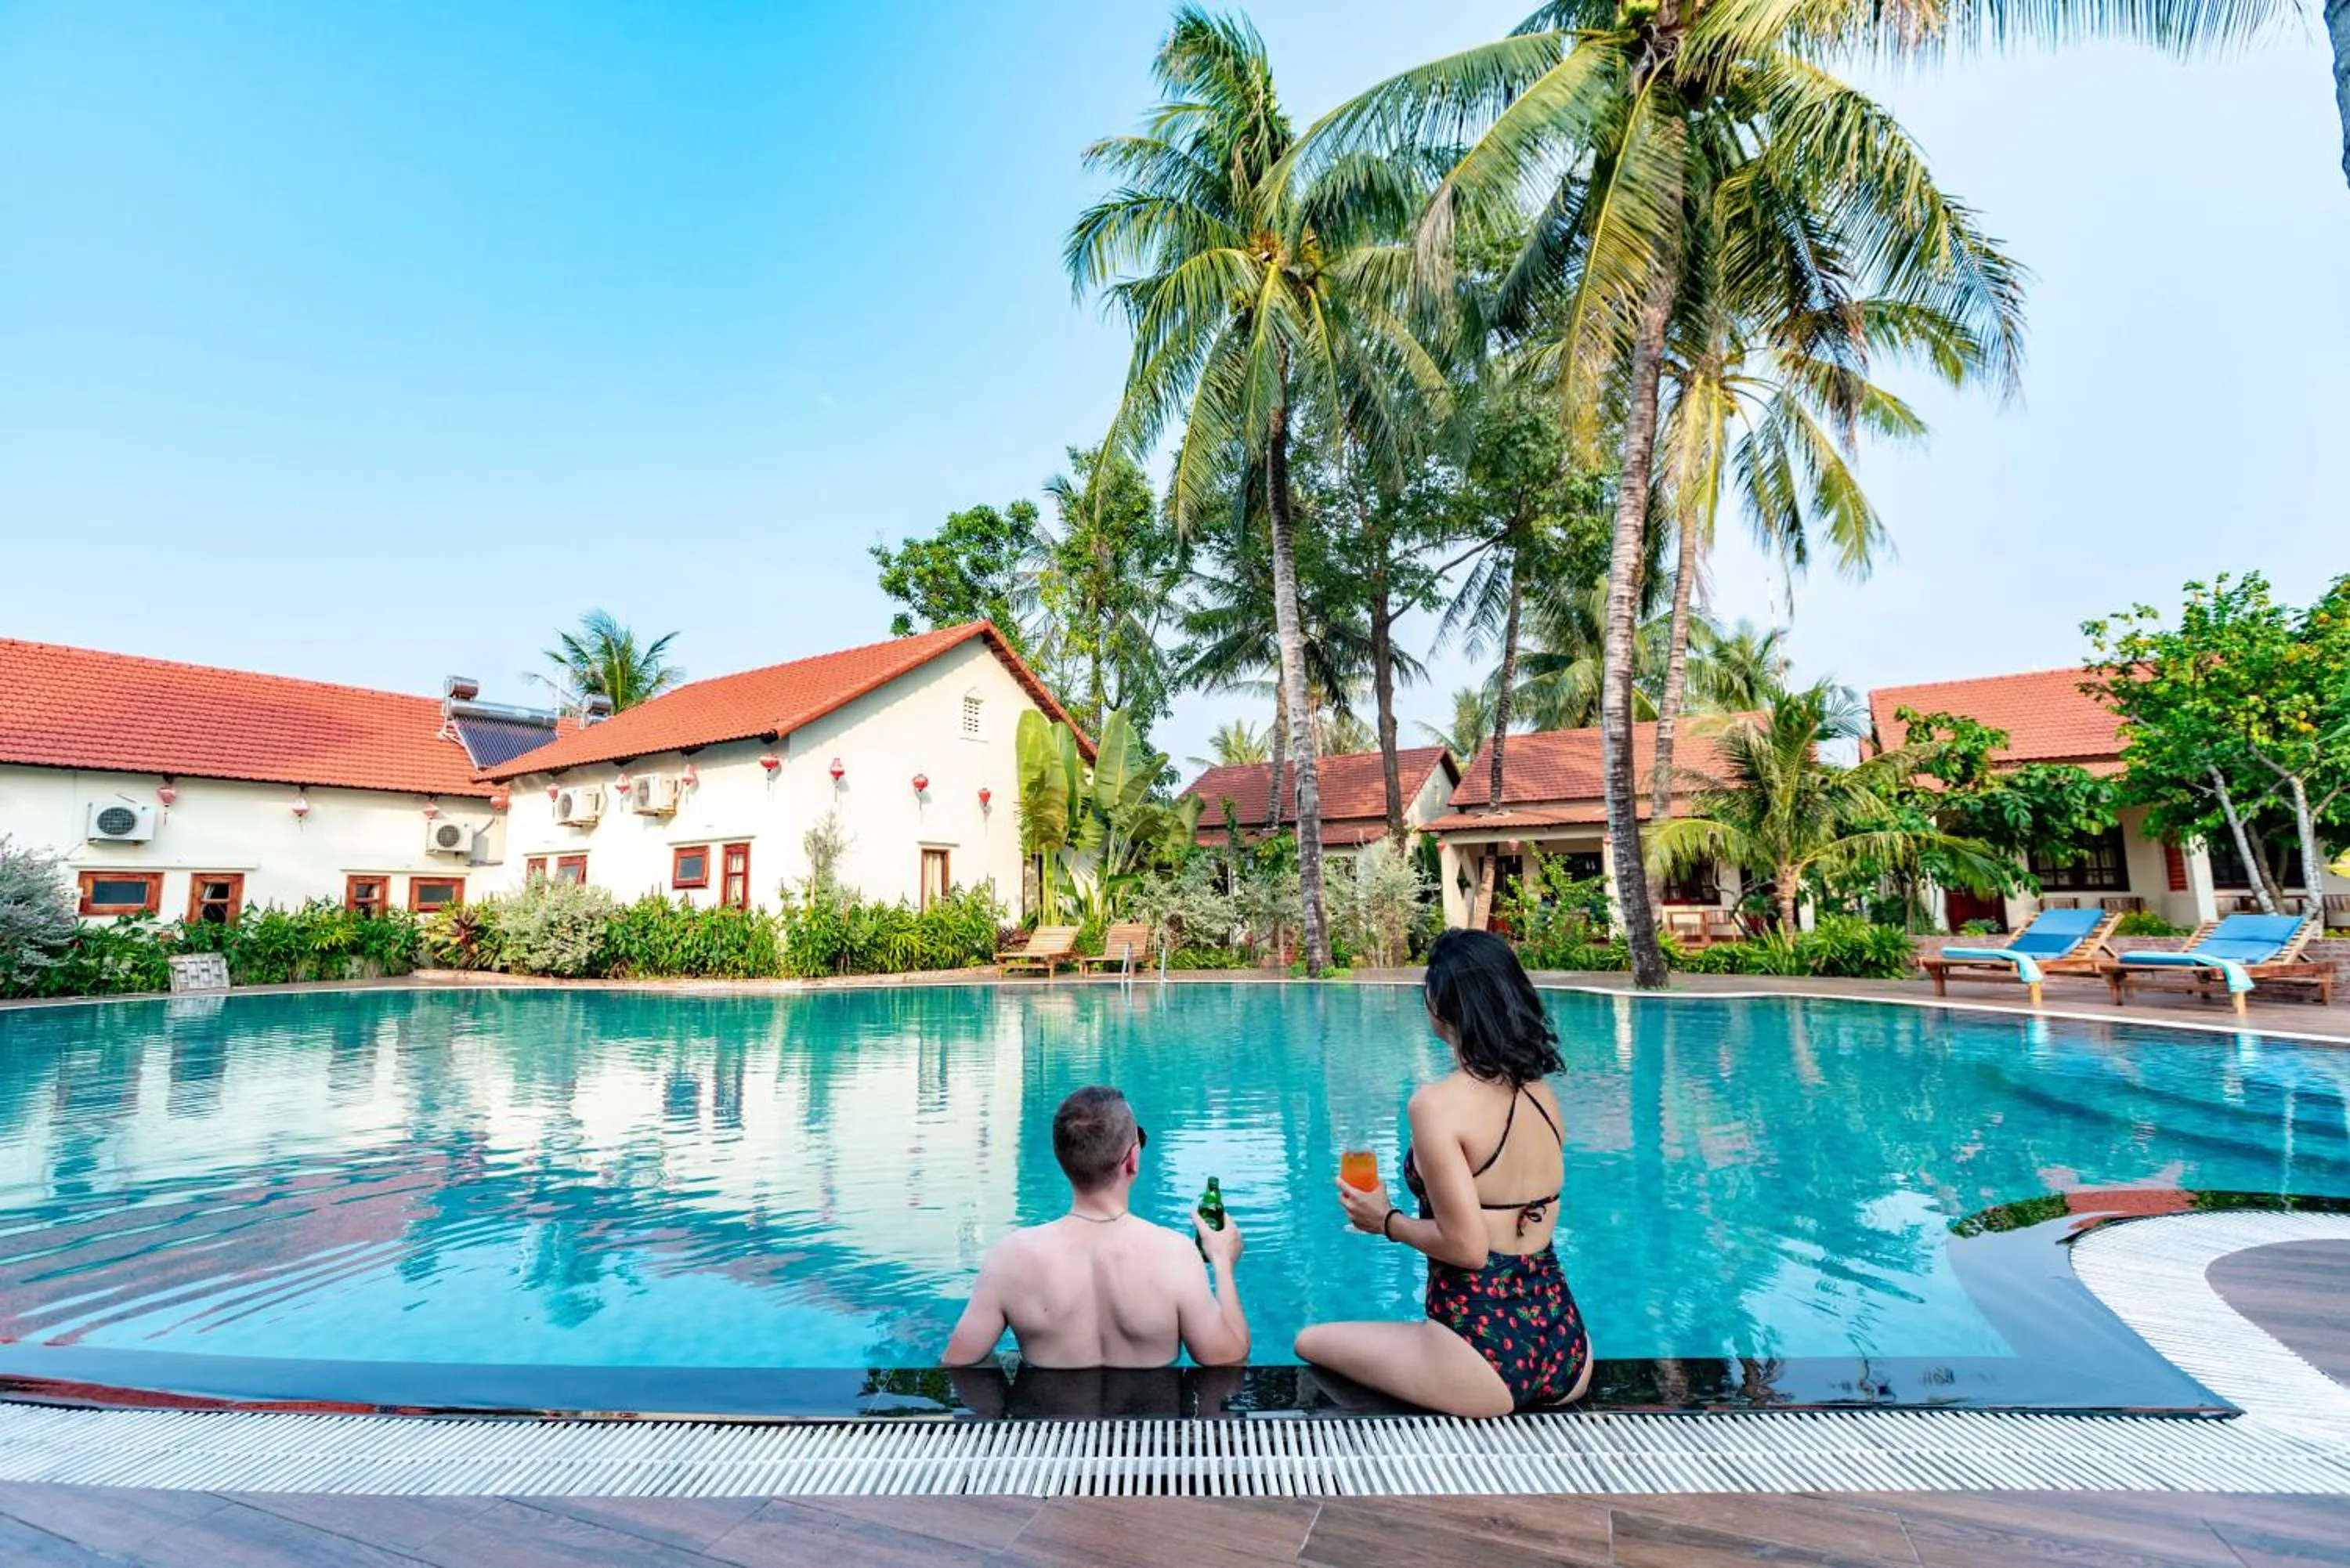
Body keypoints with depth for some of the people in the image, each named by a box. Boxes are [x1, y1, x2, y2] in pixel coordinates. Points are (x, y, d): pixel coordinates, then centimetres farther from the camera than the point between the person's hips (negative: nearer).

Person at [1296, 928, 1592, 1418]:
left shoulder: (1437, 1103, -19)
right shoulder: (1541, 1093, 3)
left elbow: (1466, 1246, -19)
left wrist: (1387, 1220, -4)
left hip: (1487, 1356, -7)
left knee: (1311, 1342, 13)